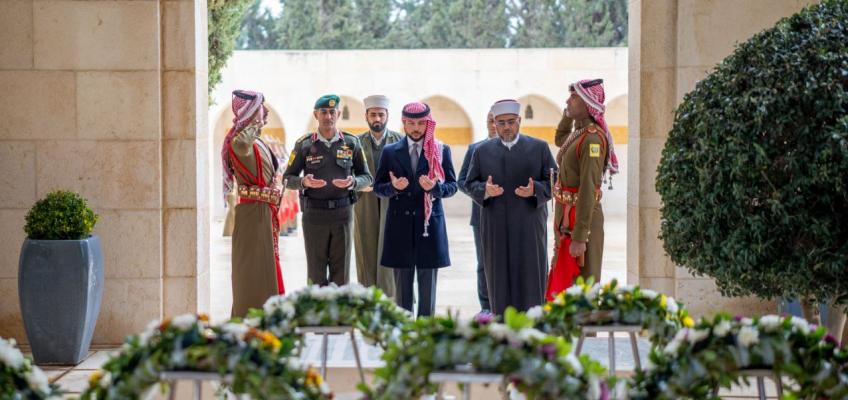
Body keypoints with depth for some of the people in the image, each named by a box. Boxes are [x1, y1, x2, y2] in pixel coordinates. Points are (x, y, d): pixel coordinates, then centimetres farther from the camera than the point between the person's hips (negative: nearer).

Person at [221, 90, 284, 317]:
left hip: (264, 212, 10)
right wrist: (255, 124, -27)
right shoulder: (240, 139, -17)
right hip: (253, 212, -10)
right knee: (252, 266, -6)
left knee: (264, 267, 16)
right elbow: (240, 144, -43)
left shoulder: (256, 140, 16)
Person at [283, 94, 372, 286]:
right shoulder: (304, 144, 1)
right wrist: (303, 182, -17)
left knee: (341, 271, 4)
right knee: (316, 273, 3)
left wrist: (352, 182, -14)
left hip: (342, 213, 1)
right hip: (314, 213, -1)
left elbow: (366, 177, 8)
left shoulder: (351, 143, 4)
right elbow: (288, 178, 5)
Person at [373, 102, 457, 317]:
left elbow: (452, 185, 5)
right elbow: (378, 187, 8)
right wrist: (393, 187, -13)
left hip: (429, 223, -1)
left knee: (428, 286, 3)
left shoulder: (441, 151, 6)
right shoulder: (390, 152, 8)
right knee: (402, 286, 4)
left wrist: (434, 187, -16)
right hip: (400, 224, 1)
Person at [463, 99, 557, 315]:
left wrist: (535, 190, -16)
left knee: (530, 278, -1)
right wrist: (485, 190, -13)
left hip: (529, 226, -1)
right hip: (495, 228, 1)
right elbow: (470, 183, 9)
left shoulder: (539, 148, 6)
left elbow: (553, 181, 3)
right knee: (500, 278, 3)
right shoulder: (482, 151, 11)